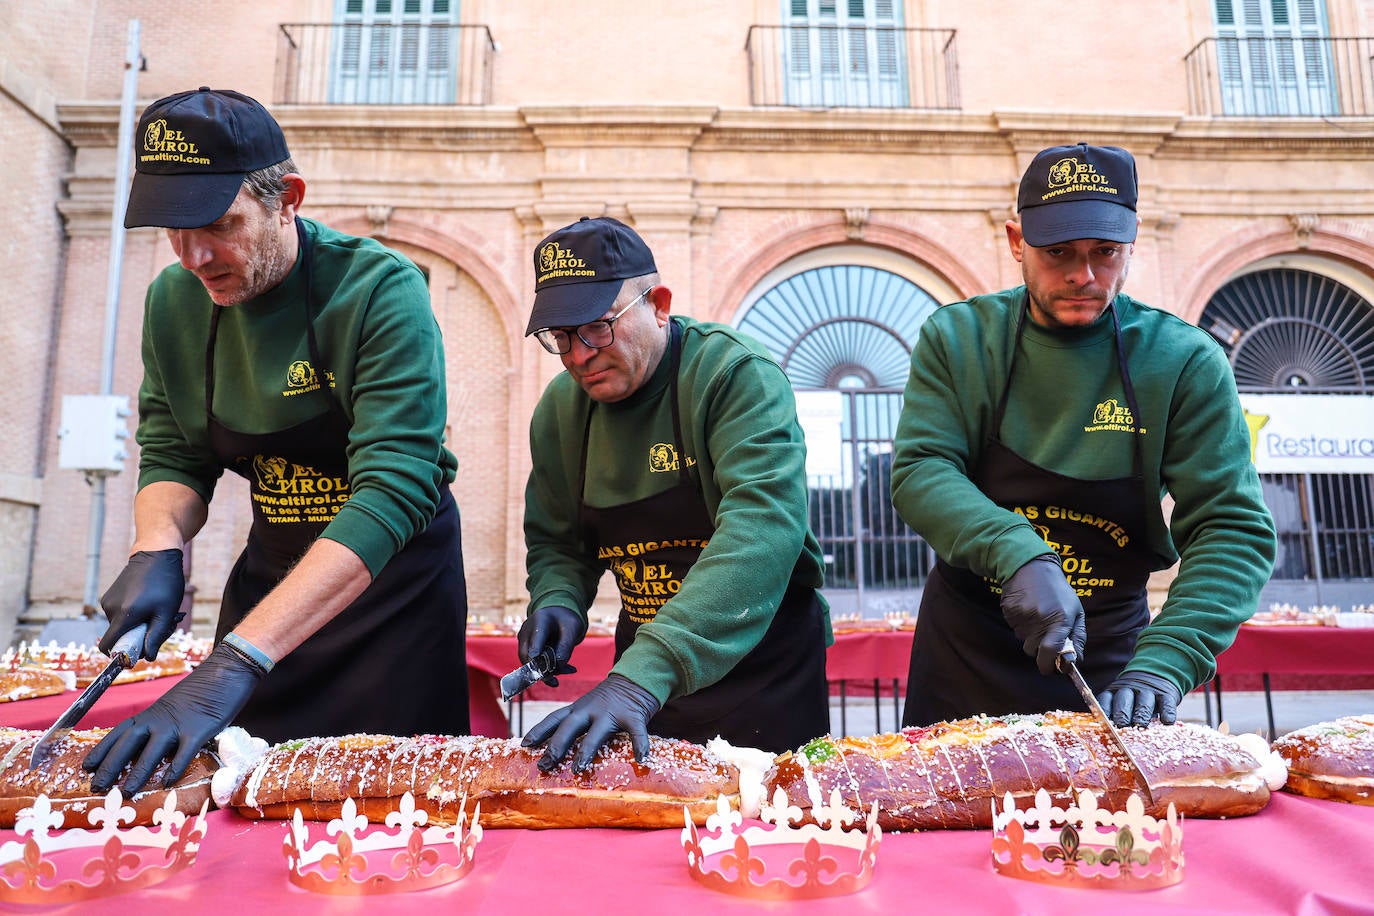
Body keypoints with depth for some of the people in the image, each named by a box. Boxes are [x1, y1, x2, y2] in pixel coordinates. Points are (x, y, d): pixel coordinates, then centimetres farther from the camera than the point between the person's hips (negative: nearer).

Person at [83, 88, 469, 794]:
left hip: (396, 573, -5)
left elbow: (394, 490, -32)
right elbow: (172, 455, 7)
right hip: (271, 568, 5)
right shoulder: (173, 300, -3)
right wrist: (156, 550, -17)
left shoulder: (382, 290, -23)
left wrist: (237, 660, -38)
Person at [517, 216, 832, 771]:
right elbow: (555, 542, 12)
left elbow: (763, 526, -34)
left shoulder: (737, 375, -20)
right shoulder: (560, 408, 0)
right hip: (643, 667, 5)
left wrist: (647, 673, -42)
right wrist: (557, 600, -12)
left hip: (763, 668, -4)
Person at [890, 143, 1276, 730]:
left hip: (1108, 664, 0)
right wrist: (1021, 555, -32)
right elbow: (917, 472, -16)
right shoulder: (957, 338, -8)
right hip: (964, 657, 1)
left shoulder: (1184, 362, -11)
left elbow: (1236, 531, -13)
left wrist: (1163, 662, -27)